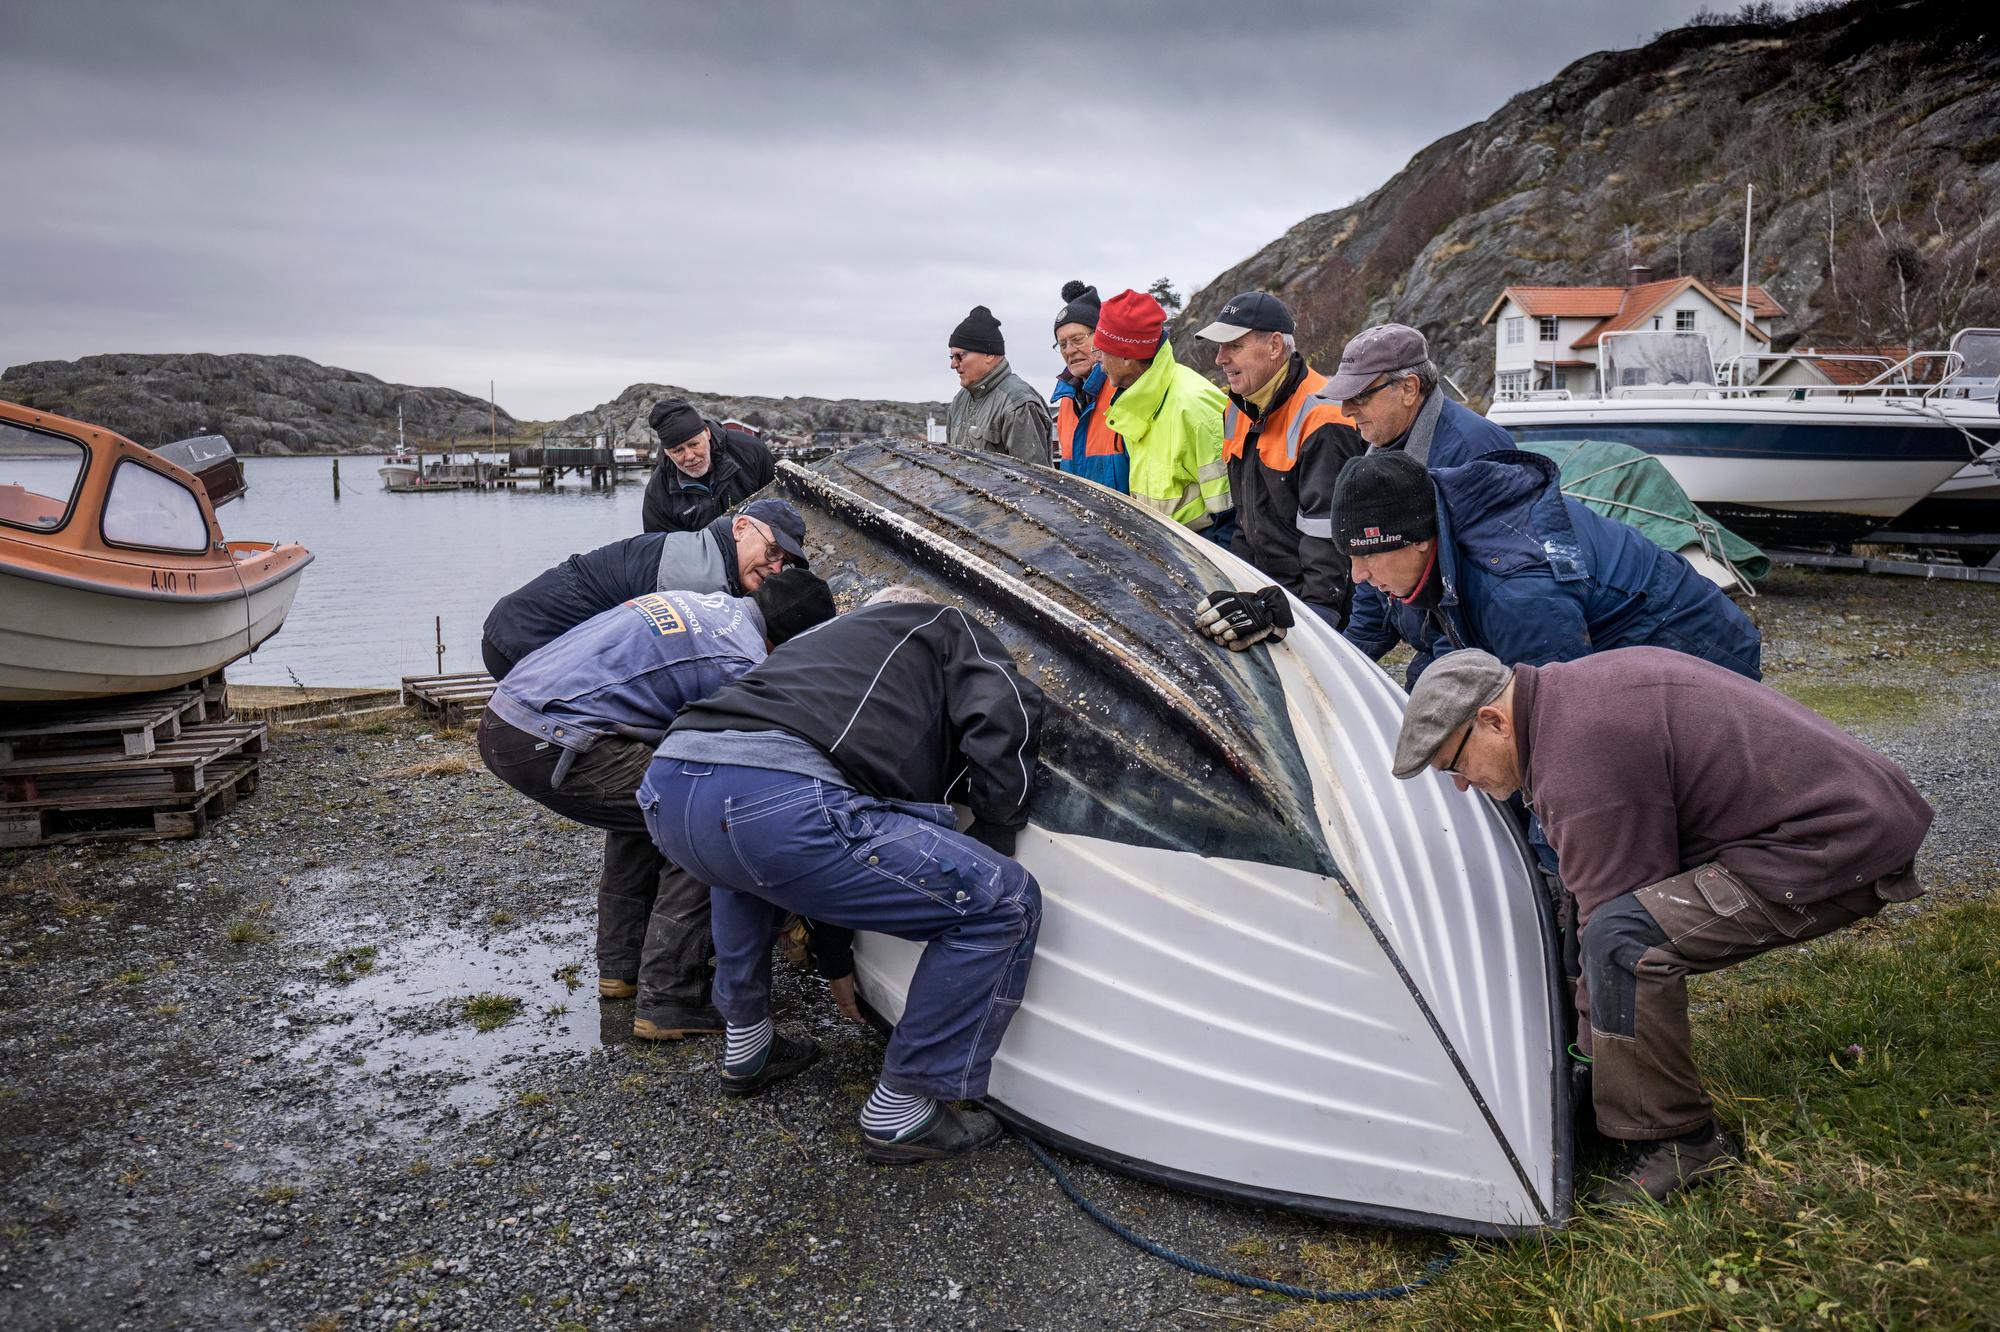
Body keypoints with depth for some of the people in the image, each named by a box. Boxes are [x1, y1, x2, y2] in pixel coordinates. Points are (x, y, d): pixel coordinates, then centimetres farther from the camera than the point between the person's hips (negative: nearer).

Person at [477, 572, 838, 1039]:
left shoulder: (698, 601, 20)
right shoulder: (745, 663, -8)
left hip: (501, 718, 10)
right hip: (548, 745, -10)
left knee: (642, 804, 28)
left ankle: (621, 965, 34)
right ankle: (669, 1001, 0)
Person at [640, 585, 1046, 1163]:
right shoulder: (948, 627, 26)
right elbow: (1003, 721, 2)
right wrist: (991, 845, 18)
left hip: (665, 790, 8)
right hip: (780, 804, -8)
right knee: (1006, 904, 6)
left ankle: (747, 1045, 44)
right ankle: (898, 1114, 15)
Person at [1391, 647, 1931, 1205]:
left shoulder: (1580, 758, -23)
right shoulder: (1580, 686, 8)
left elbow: (1620, 926, -18)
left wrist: (1587, 1054, -5)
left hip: (1836, 850, -11)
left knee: (1626, 936, -26)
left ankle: (1679, 1139, -7)